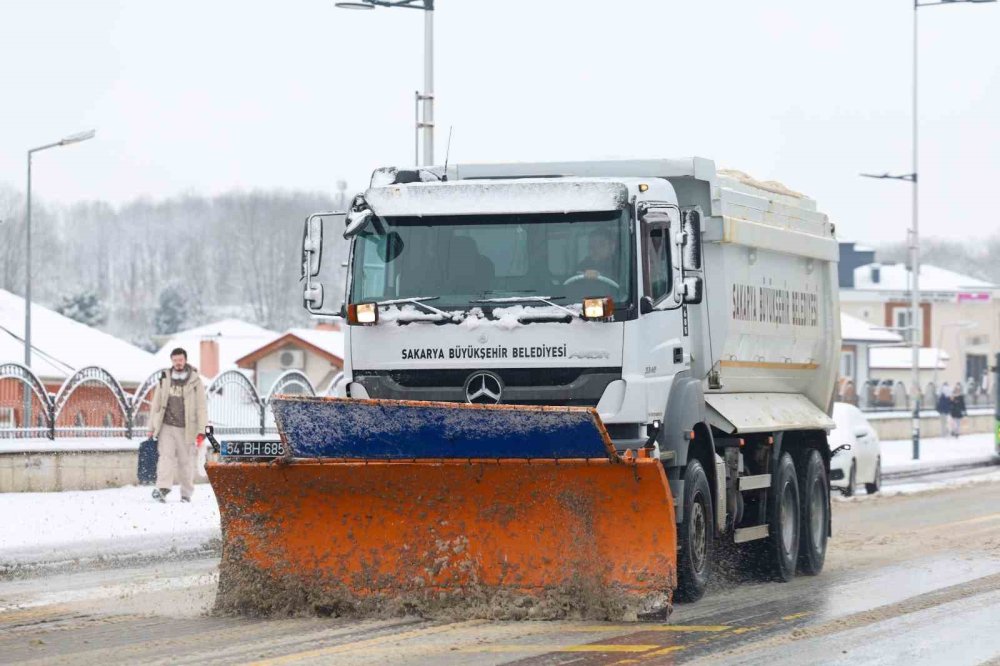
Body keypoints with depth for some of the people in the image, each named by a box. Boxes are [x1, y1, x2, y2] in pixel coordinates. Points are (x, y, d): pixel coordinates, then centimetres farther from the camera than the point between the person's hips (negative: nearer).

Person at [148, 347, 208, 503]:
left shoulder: (195, 381, 0)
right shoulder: (164, 380, 8)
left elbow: (201, 408, 0)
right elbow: (156, 405, 13)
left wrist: (201, 431, -7)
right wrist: (151, 428, 11)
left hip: (186, 429, -1)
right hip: (166, 427, 1)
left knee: (186, 462, 4)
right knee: (166, 456, -15)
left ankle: (186, 494, 16)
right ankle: (162, 489, -26)